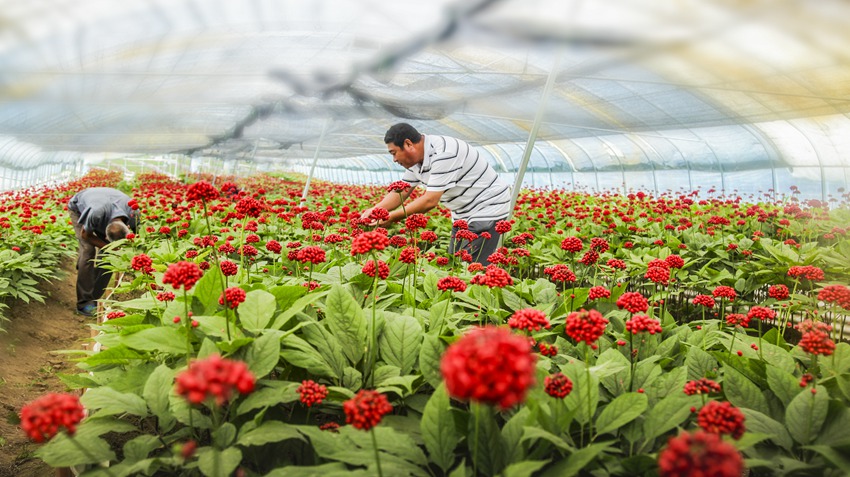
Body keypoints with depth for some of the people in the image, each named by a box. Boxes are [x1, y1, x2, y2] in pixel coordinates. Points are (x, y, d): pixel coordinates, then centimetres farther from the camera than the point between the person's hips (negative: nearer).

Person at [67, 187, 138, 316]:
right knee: (88, 250, -21)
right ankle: (84, 303, -16)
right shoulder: (97, 214, -48)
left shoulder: (132, 213, -36)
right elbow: (85, 234, -26)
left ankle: (93, 299, 3)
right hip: (79, 208, -4)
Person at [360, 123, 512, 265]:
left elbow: (430, 201, -29)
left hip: (488, 208, -9)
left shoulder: (443, 153, -28)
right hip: (463, 214, 9)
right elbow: (400, 193, 5)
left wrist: (392, 217, -26)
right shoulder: (416, 160, 1)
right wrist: (374, 210, -11)